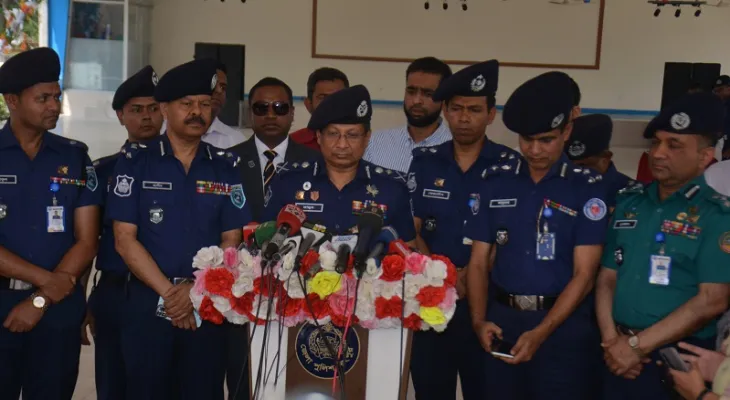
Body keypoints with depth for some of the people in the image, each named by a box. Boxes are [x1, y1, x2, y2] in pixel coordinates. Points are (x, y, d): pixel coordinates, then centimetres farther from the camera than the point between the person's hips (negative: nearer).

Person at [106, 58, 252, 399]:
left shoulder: (225, 166, 5)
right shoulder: (135, 160, -1)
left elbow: (232, 241, 2)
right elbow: (124, 240, -6)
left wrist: (194, 289, -11)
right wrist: (168, 293, -11)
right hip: (148, 303, -1)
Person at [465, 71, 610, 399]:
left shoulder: (587, 189, -5)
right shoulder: (496, 181, 3)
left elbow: (584, 274, -9)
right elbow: (478, 262, 4)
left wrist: (540, 333, -19)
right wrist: (479, 320, -10)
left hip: (564, 323, -2)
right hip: (502, 319, 3)